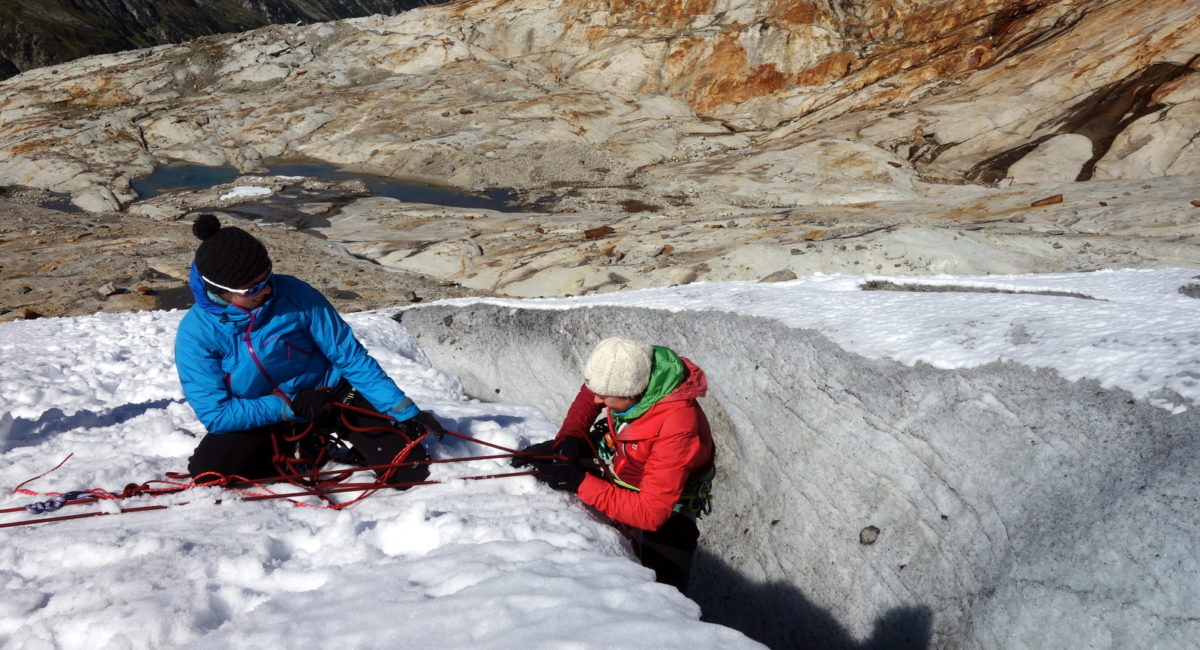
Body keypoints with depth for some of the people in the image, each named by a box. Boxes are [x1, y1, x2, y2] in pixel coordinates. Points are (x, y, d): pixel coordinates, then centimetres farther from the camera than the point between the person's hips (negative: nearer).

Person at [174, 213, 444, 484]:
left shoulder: (294, 294, -21)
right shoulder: (196, 333, -18)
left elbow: (350, 357, -15)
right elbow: (215, 414, -18)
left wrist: (405, 412, -17)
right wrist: (290, 407, -27)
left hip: (330, 394, -2)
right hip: (262, 419, 2)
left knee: (409, 470, -18)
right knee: (207, 471, -25)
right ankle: (297, 456, -1)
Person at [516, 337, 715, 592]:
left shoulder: (677, 430, -42)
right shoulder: (627, 370, -26)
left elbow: (650, 515, -37)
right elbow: (589, 394, 0)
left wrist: (579, 483, -38)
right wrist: (570, 438, -18)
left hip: (662, 508, -6)